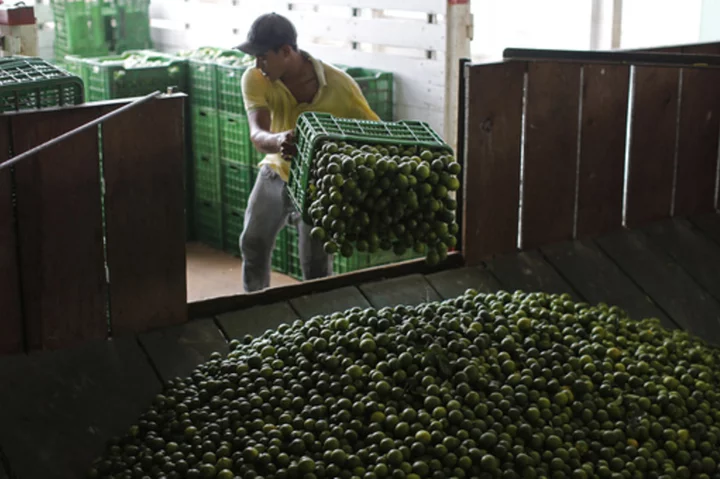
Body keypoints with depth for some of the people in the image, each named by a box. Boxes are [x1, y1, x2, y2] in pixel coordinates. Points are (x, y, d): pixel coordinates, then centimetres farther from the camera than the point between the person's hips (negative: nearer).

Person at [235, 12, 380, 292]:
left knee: (316, 265, -7)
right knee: (253, 243, 0)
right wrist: (276, 141, -58)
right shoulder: (255, 79, -20)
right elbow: (257, 134, -33)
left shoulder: (339, 84, -25)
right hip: (276, 171, 3)